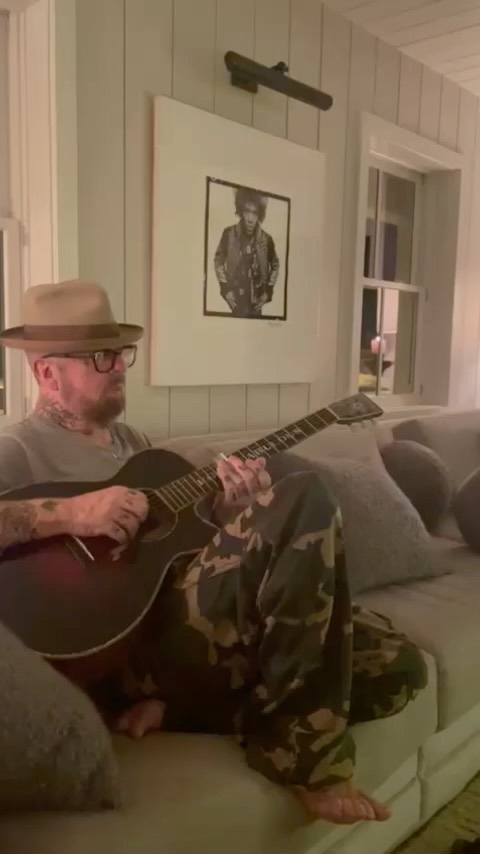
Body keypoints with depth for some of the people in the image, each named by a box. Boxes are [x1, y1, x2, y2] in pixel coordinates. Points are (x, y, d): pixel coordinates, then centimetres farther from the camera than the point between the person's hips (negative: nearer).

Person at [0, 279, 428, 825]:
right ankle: (305, 756, -17)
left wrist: (229, 513, -2)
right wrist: (67, 514, -26)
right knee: (305, 501, -27)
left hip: (202, 610, 9)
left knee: (397, 668, -4)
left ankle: (180, 702, -5)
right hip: (133, 648, -8)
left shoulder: (128, 440, 22)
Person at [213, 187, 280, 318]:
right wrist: (225, 289, -1)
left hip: (256, 301, 1)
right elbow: (218, 261, 6)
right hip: (236, 299, -1)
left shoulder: (266, 239, -5)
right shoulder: (229, 234, -7)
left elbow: (275, 265, 11)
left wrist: (268, 292, 5)